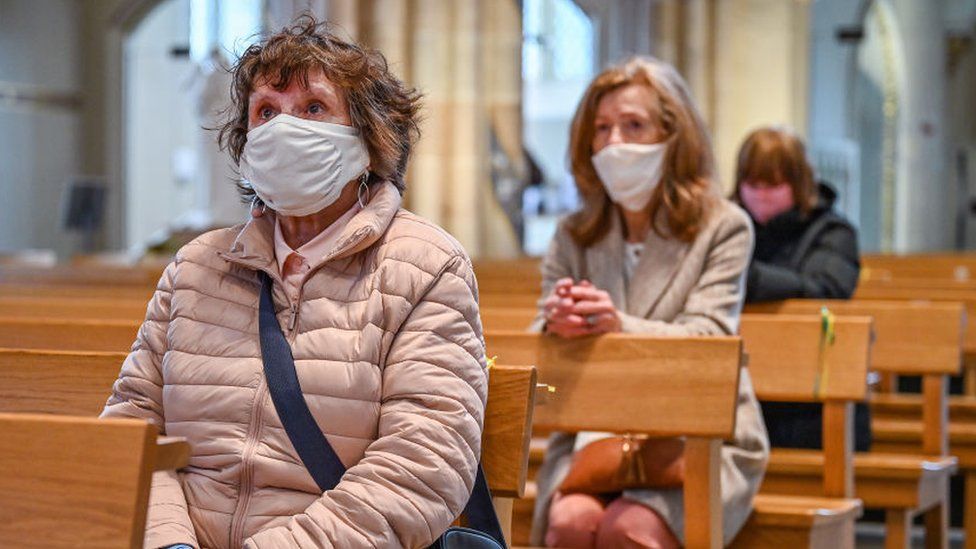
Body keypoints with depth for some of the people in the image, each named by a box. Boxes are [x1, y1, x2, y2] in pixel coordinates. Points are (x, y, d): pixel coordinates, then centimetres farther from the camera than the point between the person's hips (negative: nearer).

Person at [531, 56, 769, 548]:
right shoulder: (573, 236, 12)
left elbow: (705, 339, -11)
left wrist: (620, 326, -31)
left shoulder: (722, 226, 1)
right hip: (590, 436, 3)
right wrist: (556, 327, -22)